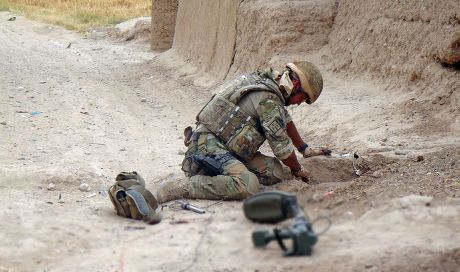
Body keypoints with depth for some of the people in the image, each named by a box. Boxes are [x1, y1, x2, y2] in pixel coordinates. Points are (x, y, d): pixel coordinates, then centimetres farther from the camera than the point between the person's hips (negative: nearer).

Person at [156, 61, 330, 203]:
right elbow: (281, 145, -9)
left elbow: (285, 120, 30)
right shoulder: (269, 100, -16)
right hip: (211, 144, -10)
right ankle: (182, 187, -25)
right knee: (248, 186, -31)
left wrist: (305, 149, 39)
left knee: (274, 171, -2)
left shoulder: (268, 80, 14)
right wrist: (297, 169, 9)